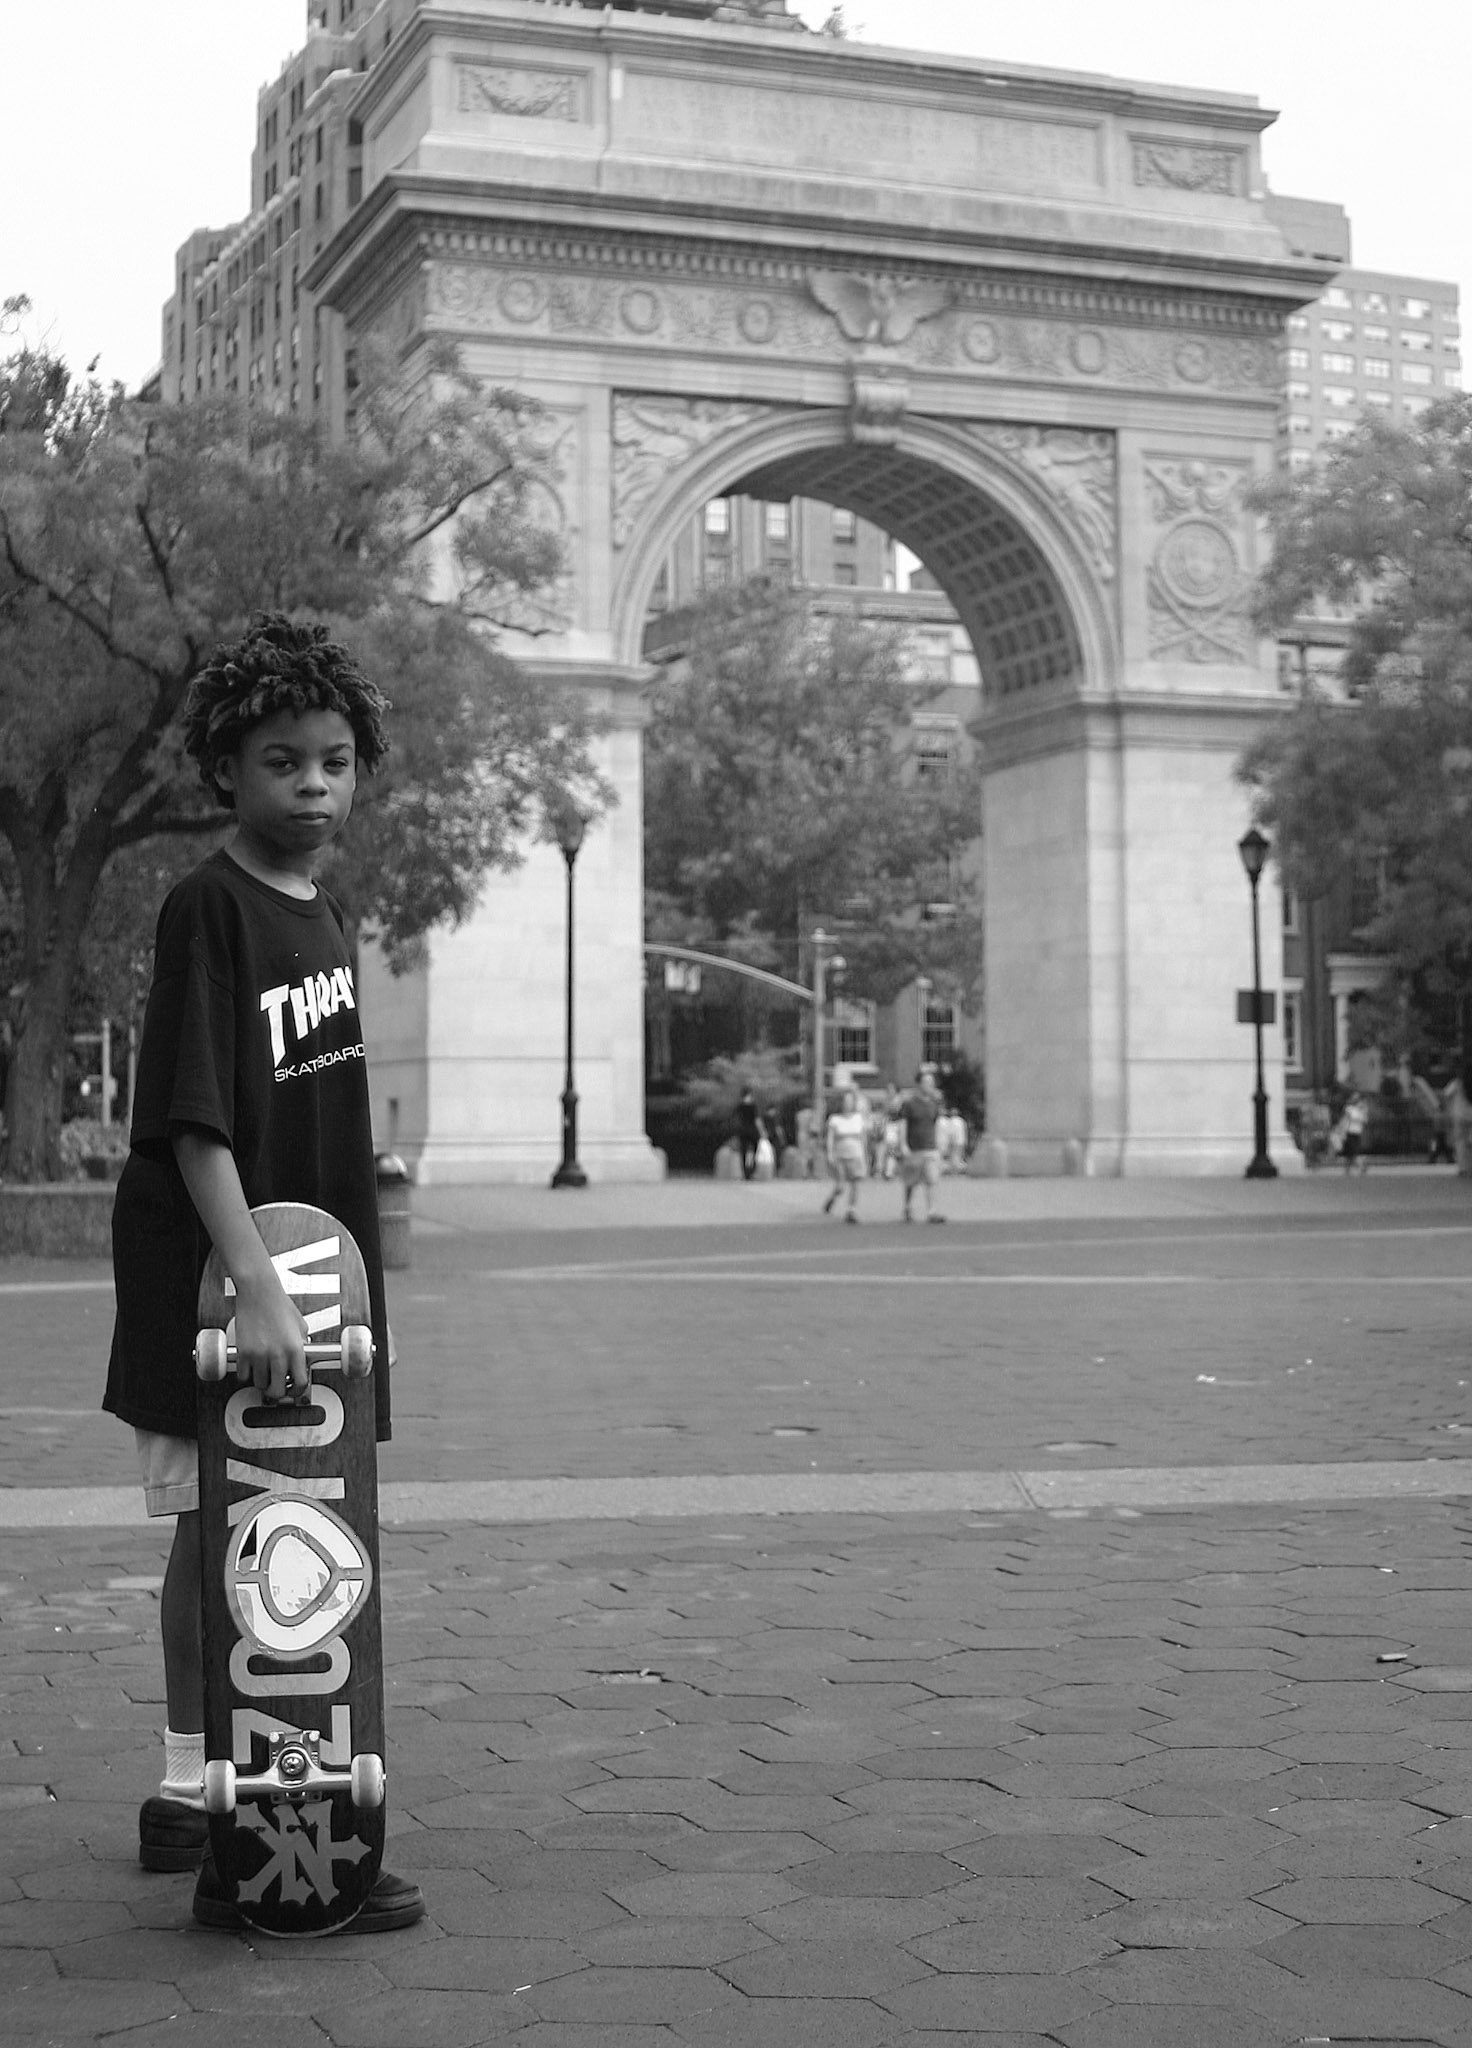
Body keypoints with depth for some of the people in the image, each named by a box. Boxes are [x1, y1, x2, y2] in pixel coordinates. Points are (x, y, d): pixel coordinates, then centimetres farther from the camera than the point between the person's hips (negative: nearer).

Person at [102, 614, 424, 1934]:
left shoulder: (323, 917, 10)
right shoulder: (208, 911, -15)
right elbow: (195, 1127, -24)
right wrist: (258, 1287, -32)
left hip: (305, 1273, 8)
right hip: (206, 1272, -8)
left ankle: (192, 1795, 28)